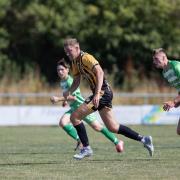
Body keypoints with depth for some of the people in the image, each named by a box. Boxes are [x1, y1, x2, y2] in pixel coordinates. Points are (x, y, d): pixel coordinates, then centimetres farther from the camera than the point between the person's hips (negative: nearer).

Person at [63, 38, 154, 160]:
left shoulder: (86, 58, -15)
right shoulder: (75, 62, 13)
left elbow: (99, 72, -29)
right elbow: (76, 81, 20)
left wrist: (97, 94, -39)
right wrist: (69, 92, -2)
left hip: (103, 92, -10)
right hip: (100, 93, 10)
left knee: (75, 117, -13)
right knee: (112, 128, 13)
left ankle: (86, 148, -5)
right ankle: (143, 139, 19)